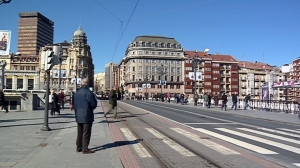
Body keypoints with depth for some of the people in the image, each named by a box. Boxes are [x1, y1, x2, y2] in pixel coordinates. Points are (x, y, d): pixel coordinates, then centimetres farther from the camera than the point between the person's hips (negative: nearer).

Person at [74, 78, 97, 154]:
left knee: (80, 132, 16)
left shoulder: (77, 93, 9)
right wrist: (92, 107, 5)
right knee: (86, 133, -1)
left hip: (78, 116, 8)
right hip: (87, 116, -7)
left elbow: (74, 104, 13)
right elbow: (94, 104, -16)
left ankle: (79, 147, 24)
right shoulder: (88, 92, -16)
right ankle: (85, 149, 2)